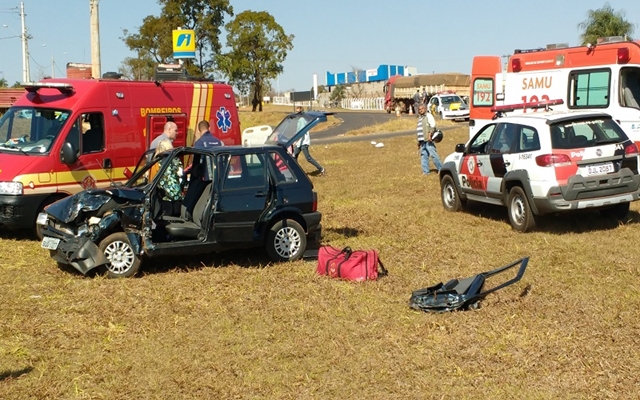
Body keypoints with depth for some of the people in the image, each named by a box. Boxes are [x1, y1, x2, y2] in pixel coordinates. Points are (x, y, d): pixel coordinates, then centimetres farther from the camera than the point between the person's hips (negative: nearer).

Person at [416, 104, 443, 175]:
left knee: (433, 154, -11)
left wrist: (430, 134, -23)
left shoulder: (428, 116, -1)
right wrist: (419, 141, 25)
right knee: (423, 156, 5)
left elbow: (433, 125, -12)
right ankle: (425, 171, 7)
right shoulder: (420, 118, 23)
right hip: (422, 140, 8)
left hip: (428, 140, -8)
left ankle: (440, 169, -5)